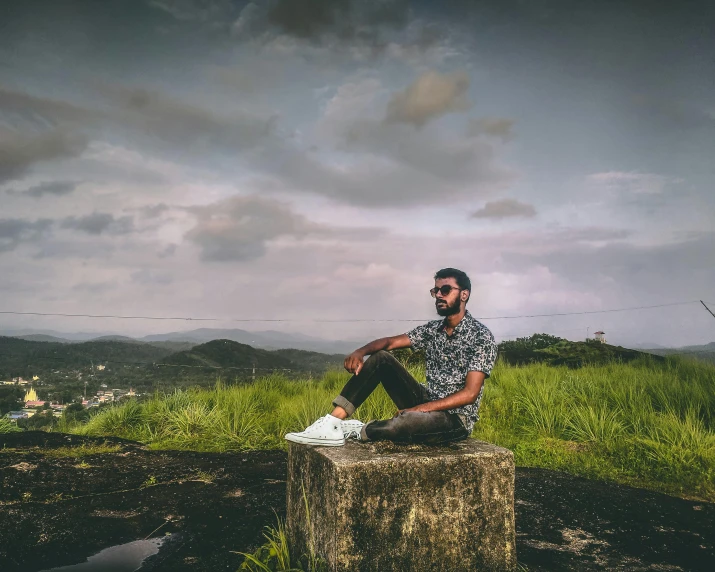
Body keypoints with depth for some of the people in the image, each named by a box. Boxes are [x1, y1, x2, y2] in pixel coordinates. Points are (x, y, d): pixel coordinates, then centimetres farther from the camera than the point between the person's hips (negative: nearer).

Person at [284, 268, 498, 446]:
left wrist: (420, 409, -26)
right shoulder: (432, 329, 8)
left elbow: (470, 394, -21)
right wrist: (360, 352, -18)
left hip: (456, 419, -7)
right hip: (426, 405, 7)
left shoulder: (481, 336, -14)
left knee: (400, 424, -38)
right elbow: (390, 342, 4)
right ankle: (333, 422, -16)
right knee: (381, 358, -7)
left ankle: (356, 431, -5)